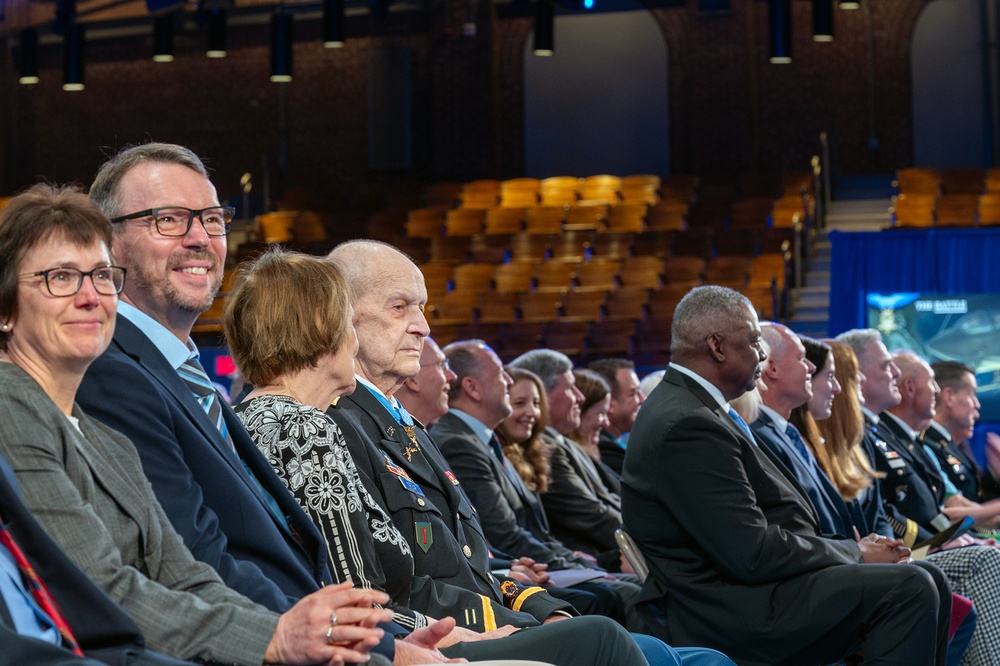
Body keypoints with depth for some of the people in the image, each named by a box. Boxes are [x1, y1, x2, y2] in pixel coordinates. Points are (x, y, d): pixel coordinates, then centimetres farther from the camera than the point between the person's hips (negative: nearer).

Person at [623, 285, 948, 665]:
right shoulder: (688, 426, -20)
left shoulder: (682, 404, 14)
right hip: (731, 616, -11)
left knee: (930, 586, 9)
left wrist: (853, 548, 3)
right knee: (909, 588, -19)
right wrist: (854, 553, -10)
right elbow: (752, 555, -23)